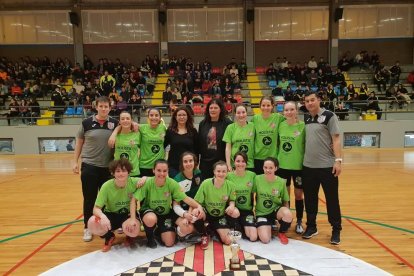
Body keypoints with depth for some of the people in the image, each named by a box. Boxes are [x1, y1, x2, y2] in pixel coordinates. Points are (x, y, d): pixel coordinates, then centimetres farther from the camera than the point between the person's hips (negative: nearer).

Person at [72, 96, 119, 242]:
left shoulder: (115, 123, -2)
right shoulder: (87, 123, -3)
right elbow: (79, 143, 6)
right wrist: (75, 161, 5)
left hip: (108, 167, 1)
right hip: (89, 166, -1)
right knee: (89, 199, 6)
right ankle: (87, 228, 22)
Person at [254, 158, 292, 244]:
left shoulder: (281, 182, -11)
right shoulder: (257, 179, -13)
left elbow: (285, 201, 2)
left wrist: (285, 212, -12)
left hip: (276, 209, 1)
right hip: (262, 213, 0)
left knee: (288, 214, -34)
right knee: (265, 239, -19)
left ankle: (281, 233, 0)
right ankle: (270, 225, 17)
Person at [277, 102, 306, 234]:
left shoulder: (303, 126, -10)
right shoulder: (281, 125, 0)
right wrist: (277, 158, 8)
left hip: (299, 166, -3)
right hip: (282, 165, 3)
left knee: (298, 195, 10)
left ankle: (299, 222, 27)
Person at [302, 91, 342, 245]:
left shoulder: (329, 116, -5)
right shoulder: (306, 118, 10)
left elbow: (336, 139, -9)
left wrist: (338, 160, -16)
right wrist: (302, 158, 9)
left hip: (327, 166, -5)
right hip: (308, 166, 5)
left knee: (332, 199, 6)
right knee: (310, 198, 12)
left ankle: (336, 230, 21)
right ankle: (311, 227, 27)